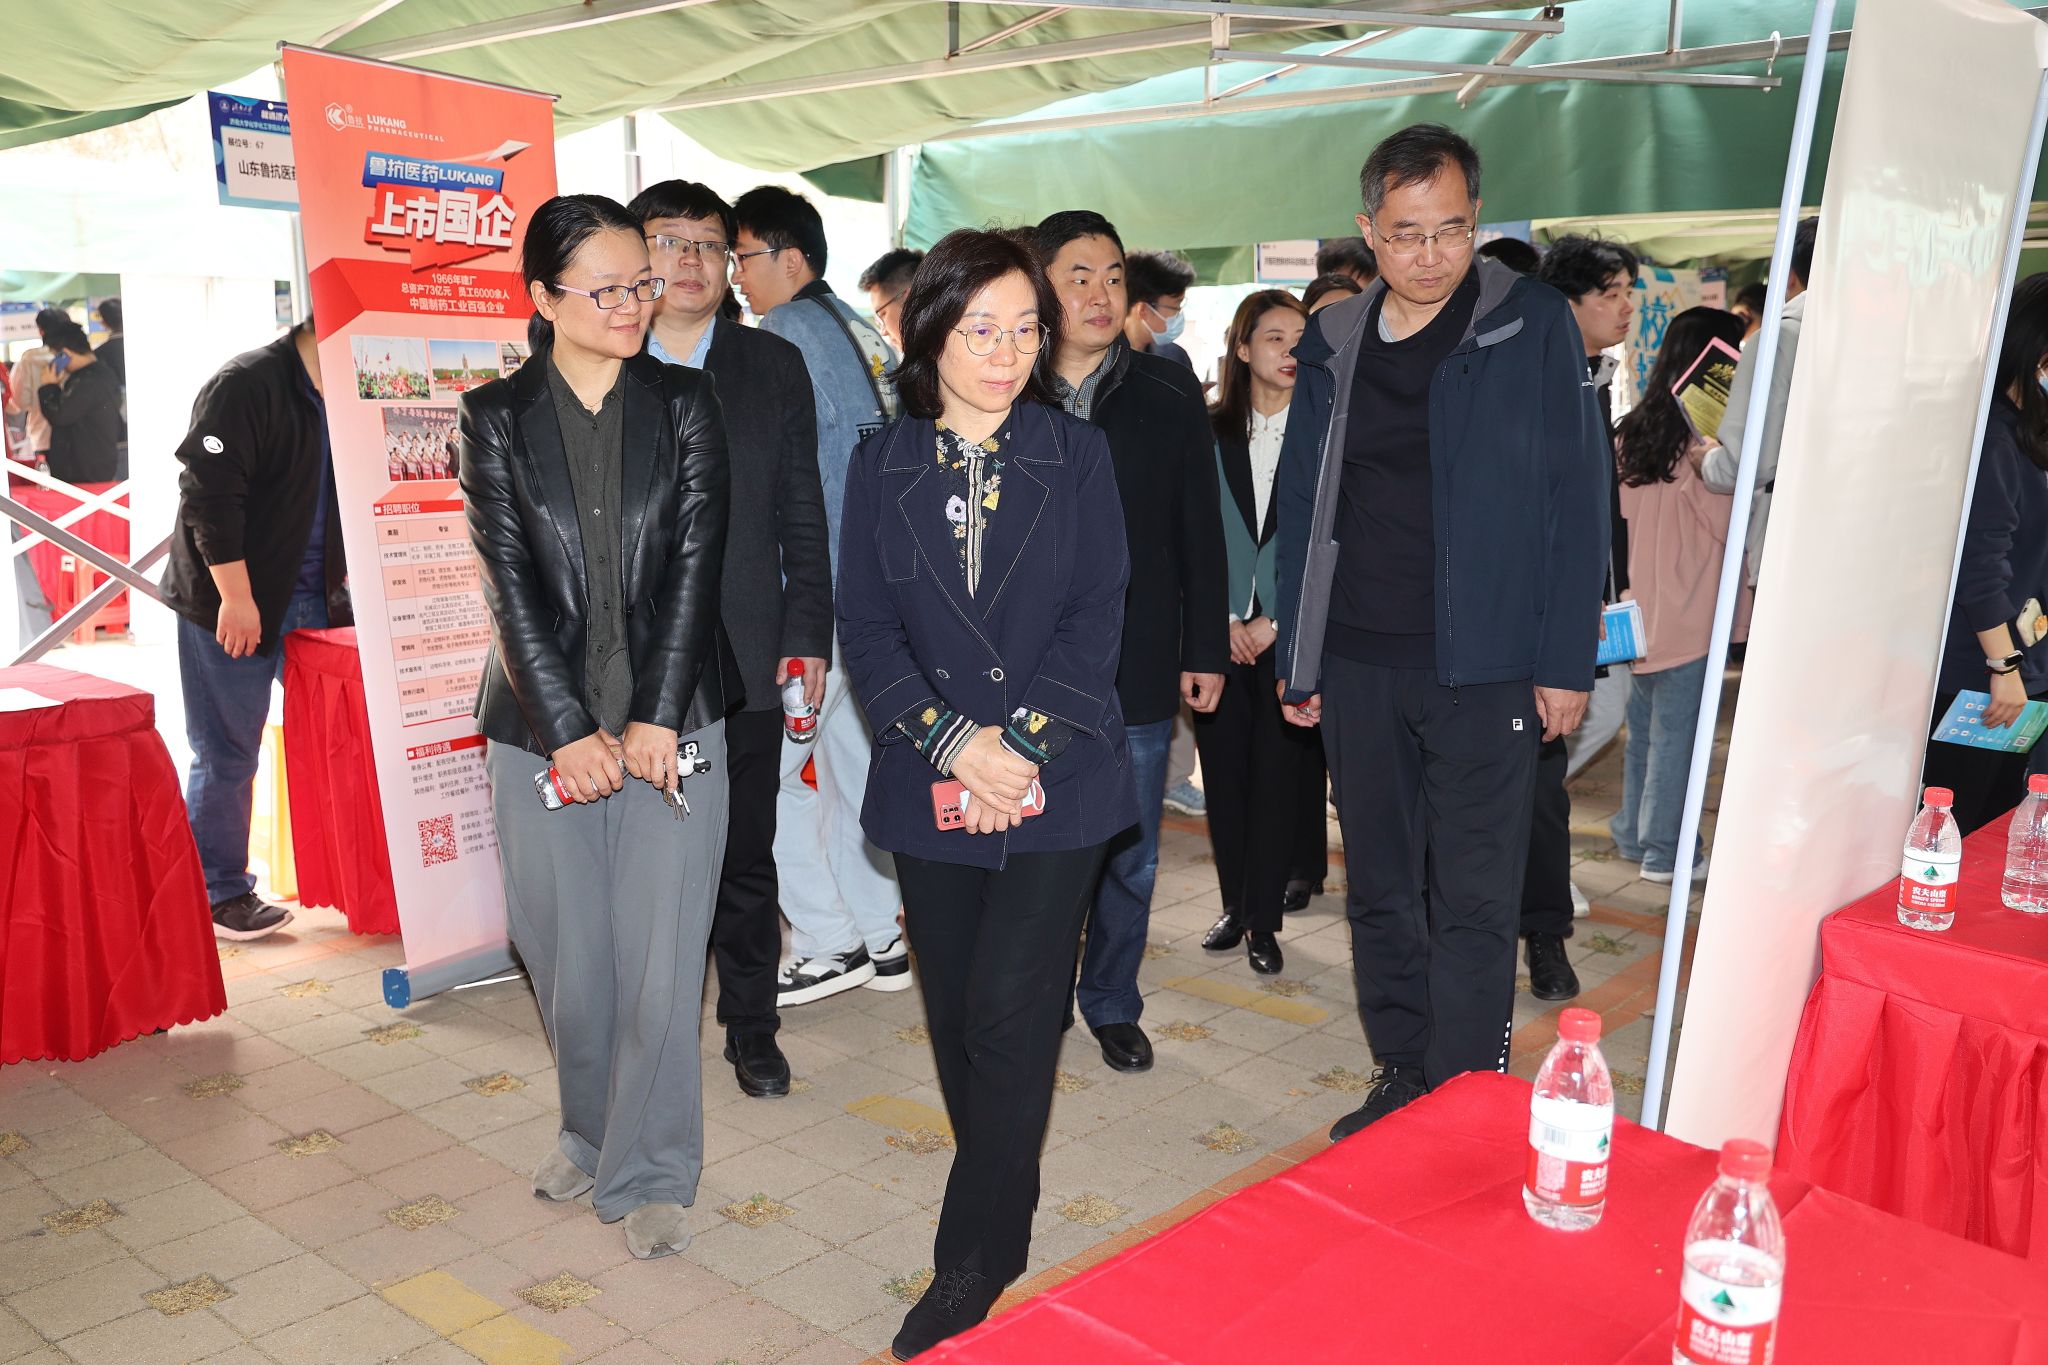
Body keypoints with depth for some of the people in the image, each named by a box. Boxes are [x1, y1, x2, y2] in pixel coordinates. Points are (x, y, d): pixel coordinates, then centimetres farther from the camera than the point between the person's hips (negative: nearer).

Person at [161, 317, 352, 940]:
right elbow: (208, 496, -21)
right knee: (228, 756, 1)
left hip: (315, 599, 7)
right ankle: (219, 894, 15)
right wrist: (236, 597, -21)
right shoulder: (245, 385, -16)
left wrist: (349, 579, 9)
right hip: (230, 605, -7)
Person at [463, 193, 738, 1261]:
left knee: (659, 960, 1)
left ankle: (645, 1174, 18)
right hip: (543, 730, 0)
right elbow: (512, 584, -4)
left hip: (669, 726, 0)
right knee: (569, 959, 10)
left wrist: (655, 721, -10)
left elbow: (694, 565, -2)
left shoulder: (685, 405, 4)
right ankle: (589, 1131, 35)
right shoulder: (496, 416, 3)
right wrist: (568, 731, -12)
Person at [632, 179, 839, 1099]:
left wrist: (807, 634, -1)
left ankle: (751, 1026, 25)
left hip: (745, 660, 1)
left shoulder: (775, 367, 7)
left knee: (746, 857, 10)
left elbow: (803, 515, 6)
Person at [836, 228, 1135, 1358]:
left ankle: (973, 1266, 8)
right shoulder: (882, 465, 6)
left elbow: (1096, 620, -3)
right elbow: (866, 627, 0)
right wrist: (956, 743, -13)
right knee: (954, 1014, 10)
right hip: (931, 786, 3)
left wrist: (1016, 744, -14)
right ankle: (1004, 1210, 31)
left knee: (1007, 1013, -6)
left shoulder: (1077, 457, 2)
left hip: (1056, 784, -2)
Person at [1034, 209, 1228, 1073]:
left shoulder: (1170, 396, 4)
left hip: (1140, 670, 1)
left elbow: (1201, 533, 6)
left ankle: (1112, 1003, 28)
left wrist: (1207, 651, 2)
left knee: (1129, 854, 10)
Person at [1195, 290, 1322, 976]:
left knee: (1279, 776, 0)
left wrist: (1274, 622, -8)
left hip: (1290, 635, -2)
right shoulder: (1209, 431, 5)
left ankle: (1263, 919, 12)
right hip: (1221, 632, 2)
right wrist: (1222, 619, -4)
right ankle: (1235, 906, 22)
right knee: (1225, 772, 7)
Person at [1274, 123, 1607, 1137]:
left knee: (1473, 901, 0)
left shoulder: (1533, 326, -2)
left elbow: (1577, 500, -3)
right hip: (1358, 666, 4)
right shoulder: (1333, 343, 9)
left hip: (1484, 667, -4)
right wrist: (1296, 658, 10)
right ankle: (1401, 1083, 27)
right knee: (1380, 891, 13)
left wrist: (1566, 662, -8)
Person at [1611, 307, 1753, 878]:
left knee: (1644, 723, 17)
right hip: (1690, 611, -7)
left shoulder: (1631, 432, 5)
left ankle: (1634, 834, 26)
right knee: (1676, 730, 2)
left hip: (1643, 607, 7)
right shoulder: (1703, 443, -17)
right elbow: (1731, 524, -11)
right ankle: (1665, 849, 11)